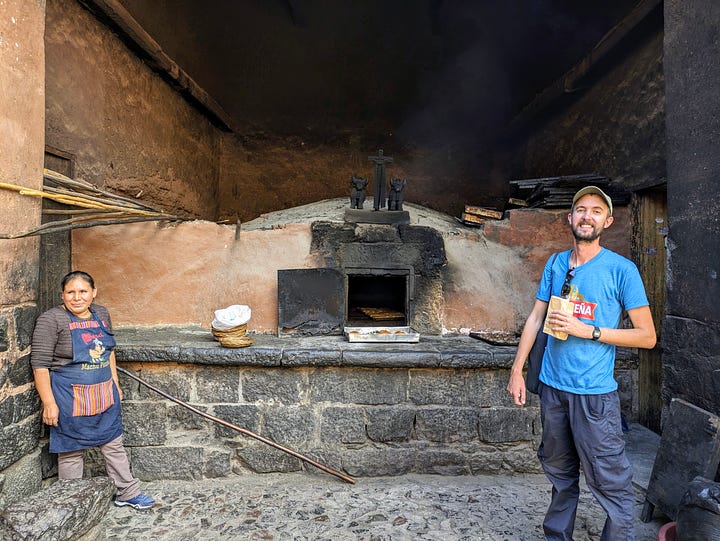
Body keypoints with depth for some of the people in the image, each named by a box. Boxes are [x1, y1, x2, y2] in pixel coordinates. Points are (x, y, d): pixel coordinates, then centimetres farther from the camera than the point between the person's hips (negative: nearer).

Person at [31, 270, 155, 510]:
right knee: (71, 451, 9)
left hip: (104, 394, 6)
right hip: (71, 398, -6)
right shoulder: (51, 319, -14)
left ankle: (128, 492, 30)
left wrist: (115, 384, 15)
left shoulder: (101, 313, 4)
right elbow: (40, 364, -15)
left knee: (114, 444, 15)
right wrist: (49, 404, -17)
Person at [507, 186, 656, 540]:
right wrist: (517, 370, 4)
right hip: (552, 385, 5)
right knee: (560, 474, 19)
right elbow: (535, 318, 8)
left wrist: (586, 329, -16)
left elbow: (647, 336, -6)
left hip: (594, 393, -4)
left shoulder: (621, 269, -6)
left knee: (610, 483, 1)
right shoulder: (555, 264, 7)